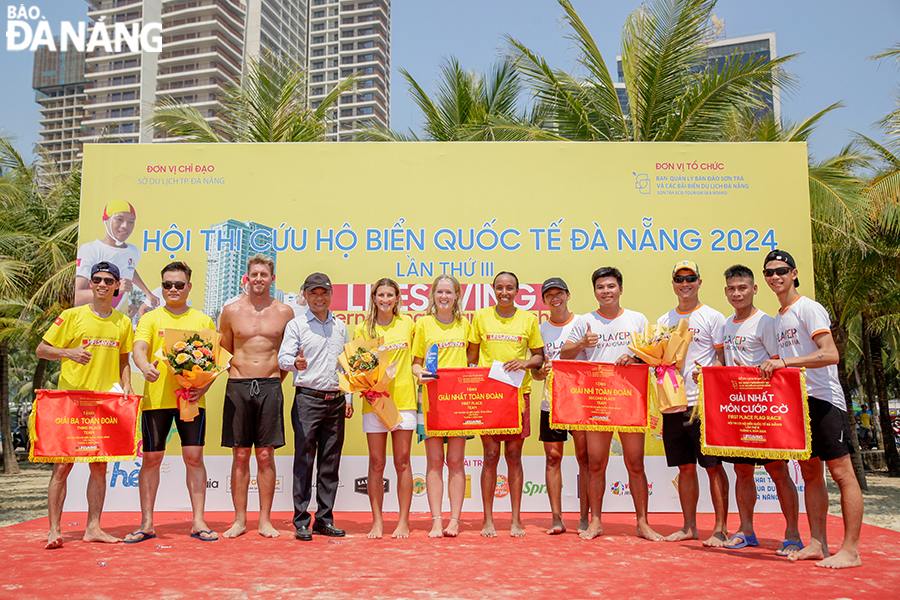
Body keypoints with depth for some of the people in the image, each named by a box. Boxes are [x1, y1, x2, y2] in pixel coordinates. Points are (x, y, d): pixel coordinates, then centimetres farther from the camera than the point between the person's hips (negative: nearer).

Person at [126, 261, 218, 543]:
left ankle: (198, 522, 6)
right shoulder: (150, 318, 9)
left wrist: (204, 386, -9)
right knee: (151, 458, 4)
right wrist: (145, 366, -31)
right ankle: (147, 524, 14)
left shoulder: (203, 321, 11)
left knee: (194, 457, -1)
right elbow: (139, 349, -8)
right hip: (156, 398, 0)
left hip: (192, 399, 0)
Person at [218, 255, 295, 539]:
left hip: (270, 387, 0)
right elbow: (223, 353, 14)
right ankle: (240, 519, 14)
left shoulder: (284, 312, 5)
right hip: (238, 387, 1)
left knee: (265, 455, 2)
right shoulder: (231, 311, 6)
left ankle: (265, 520, 11)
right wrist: (242, 379, 4)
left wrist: (273, 381, 4)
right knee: (240, 456, 3)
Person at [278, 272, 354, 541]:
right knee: (304, 460, -4)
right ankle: (301, 521, 4)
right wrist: (295, 363, -30)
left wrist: (348, 397, 12)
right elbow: (282, 357, -7)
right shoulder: (297, 325, 3)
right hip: (307, 399, -4)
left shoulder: (340, 326, 16)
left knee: (330, 462, 7)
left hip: (336, 401, 4)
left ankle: (325, 519, 15)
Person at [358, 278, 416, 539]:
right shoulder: (365, 328, 4)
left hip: (403, 398, 0)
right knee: (376, 463, 3)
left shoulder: (407, 323, 7)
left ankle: (403, 520, 13)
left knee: (402, 461, 3)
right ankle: (377, 521, 14)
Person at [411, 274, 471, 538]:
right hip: (431, 398, -1)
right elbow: (415, 361, 9)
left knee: (456, 461, 2)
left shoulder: (465, 325, 11)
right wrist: (419, 373, -11)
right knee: (434, 461, 0)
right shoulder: (423, 323, 7)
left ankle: (454, 520, 8)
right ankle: (436, 520, 6)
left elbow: (472, 360, 17)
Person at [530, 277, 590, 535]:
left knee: (584, 456, -1)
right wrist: (542, 371, -10)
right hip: (551, 402, 2)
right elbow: (535, 373, 12)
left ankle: (585, 517, 8)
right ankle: (556, 518, 8)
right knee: (552, 457, 1)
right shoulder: (541, 329, 11)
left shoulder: (583, 323, 4)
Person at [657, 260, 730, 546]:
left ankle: (720, 528, 8)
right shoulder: (664, 321, 15)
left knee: (713, 466, -2)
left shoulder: (713, 317, 1)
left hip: (704, 403, -5)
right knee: (685, 467, 11)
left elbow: (723, 359, -3)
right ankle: (689, 526, 20)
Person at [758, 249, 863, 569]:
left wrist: (784, 362, -26)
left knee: (842, 472, -5)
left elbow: (831, 354, -21)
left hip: (823, 399, -9)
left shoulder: (809, 308, -8)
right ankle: (818, 544, 17)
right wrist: (768, 368, 11)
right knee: (810, 474, 11)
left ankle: (850, 550, -2)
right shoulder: (778, 320, 17)